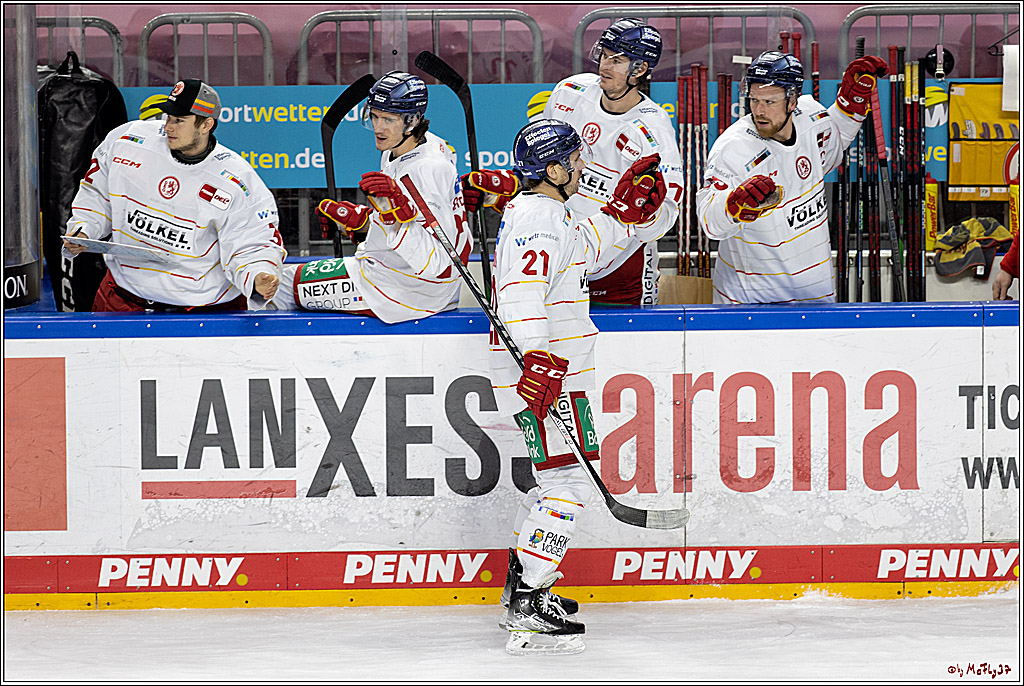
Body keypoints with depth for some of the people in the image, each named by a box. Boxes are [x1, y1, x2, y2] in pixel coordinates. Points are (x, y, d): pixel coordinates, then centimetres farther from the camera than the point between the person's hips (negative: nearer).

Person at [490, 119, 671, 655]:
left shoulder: (546, 213, 17)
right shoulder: (537, 218, -17)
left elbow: (588, 250, 35)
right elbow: (521, 292, -31)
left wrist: (625, 213, 22)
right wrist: (539, 359, -39)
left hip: (550, 369, 11)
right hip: (541, 372, -11)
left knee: (557, 479, 21)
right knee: (567, 483, -13)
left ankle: (520, 587, 30)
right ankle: (529, 612, -15)